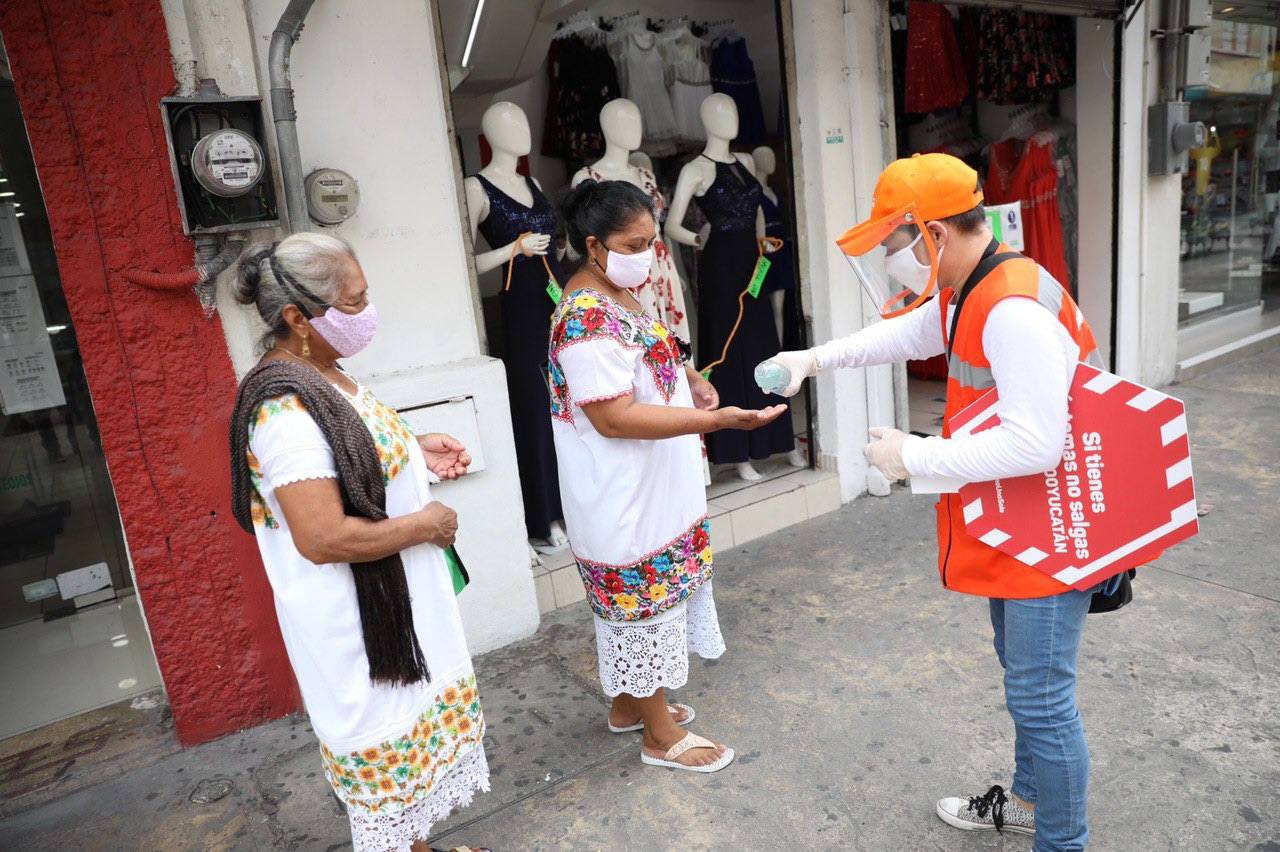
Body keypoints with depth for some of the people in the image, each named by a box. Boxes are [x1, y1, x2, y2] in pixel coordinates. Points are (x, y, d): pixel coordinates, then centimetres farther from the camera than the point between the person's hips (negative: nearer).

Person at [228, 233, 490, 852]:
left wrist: (415, 450, 5)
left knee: (410, 727, 24)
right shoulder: (287, 407, -27)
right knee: (383, 748, 9)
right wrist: (423, 525, -20)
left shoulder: (318, 375, 4)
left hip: (391, 598, 10)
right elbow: (322, 538, -32)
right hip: (352, 620, -10)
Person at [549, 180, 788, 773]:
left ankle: (628, 703, 41)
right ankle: (661, 736, 24)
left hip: (647, 490, 10)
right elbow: (615, 417, -30)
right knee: (645, 601, 5)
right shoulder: (590, 320, -25)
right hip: (625, 499, -10)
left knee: (633, 600, 22)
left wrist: (687, 380, 2)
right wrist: (717, 420, -33)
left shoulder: (614, 296, 8)